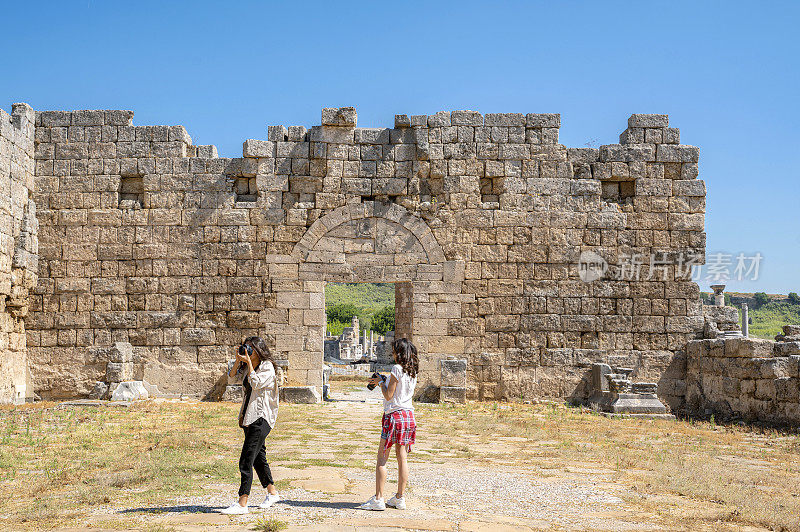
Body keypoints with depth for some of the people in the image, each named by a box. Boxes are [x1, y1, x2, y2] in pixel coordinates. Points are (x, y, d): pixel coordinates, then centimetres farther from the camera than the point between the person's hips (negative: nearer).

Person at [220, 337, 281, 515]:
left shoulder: (267, 367, -9)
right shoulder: (248, 367, 15)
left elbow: (256, 383, -22)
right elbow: (232, 375, 9)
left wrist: (248, 362, -18)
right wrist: (238, 360, -2)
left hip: (261, 418, -9)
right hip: (249, 418, 9)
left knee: (246, 460, -13)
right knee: (258, 458, 18)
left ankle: (242, 503, -14)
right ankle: (272, 493, 33)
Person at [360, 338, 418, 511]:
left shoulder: (397, 369, -14)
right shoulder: (413, 370, 9)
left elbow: (389, 395, -14)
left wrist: (381, 382, 2)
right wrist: (382, 382, 19)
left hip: (394, 415, -7)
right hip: (408, 415, 7)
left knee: (382, 458, -1)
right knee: (402, 458, 8)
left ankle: (378, 499, -2)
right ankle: (399, 498, 12)